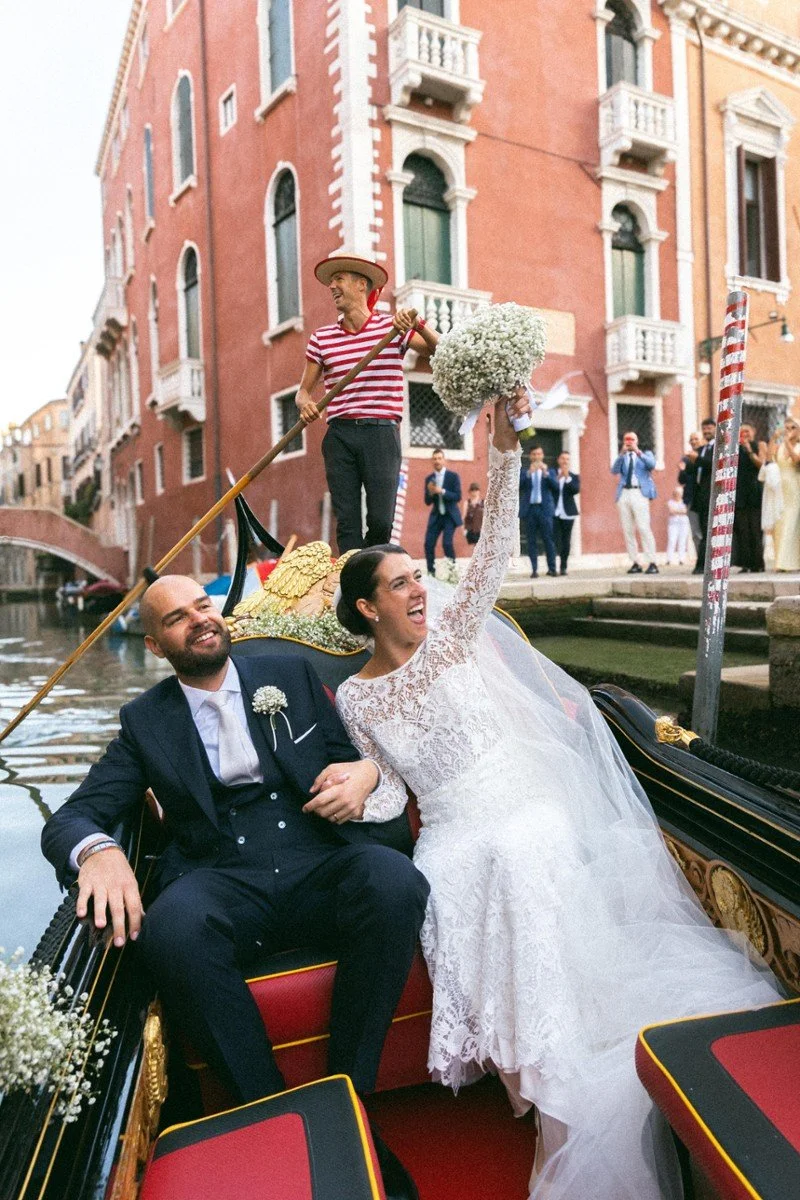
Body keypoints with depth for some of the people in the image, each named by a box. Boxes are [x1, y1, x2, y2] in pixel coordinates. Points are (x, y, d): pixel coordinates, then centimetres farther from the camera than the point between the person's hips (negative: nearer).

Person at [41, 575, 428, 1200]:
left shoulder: (291, 673, 15)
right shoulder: (145, 719, 13)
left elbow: (352, 754, 18)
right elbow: (68, 818, 7)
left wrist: (366, 772, -8)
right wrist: (97, 850, -19)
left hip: (321, 865, 1)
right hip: (222, 881, 0)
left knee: (394, 881, -33)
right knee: (171, 929, -35)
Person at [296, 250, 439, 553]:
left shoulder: (393, 327, 5)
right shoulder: (321, 338, 11)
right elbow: (303, 390, 15)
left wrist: (419, 325, -20)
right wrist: (305, 404, -7)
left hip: (381, 432, -2)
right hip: (339, 434, 2)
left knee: (381, 521, -6)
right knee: (346, 522, 0)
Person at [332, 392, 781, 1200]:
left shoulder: (455, 630, 9)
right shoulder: (355, 697, 9)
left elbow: (494, 549, -5)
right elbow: (391, 797, 10)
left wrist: (504, 445, -16)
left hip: (541, 812, 1)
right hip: (467, 841, 0)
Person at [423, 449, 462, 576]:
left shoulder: (453, 476, -5)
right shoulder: (429, 478, 5)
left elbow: (458, 497, -12)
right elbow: (427, 502, 5)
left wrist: (442, 491, -24)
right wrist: (430, 493, -16)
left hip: (450, 515, -4)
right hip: (436, 515, 4)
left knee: (447, 543, -16)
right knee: (428, 544, -5)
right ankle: (431, 573, 5)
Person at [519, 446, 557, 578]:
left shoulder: (548, 471, 12)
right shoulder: (524, 471, 11)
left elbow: (556, 487, -3)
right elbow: (518, 485, -5)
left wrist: (545, 473, -14)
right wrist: (529, 472, -16)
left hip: (544, 509, 0)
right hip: (529, 509, 1)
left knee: (548, 539, -5)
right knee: (532, 541, 0)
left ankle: (552, 568, -2)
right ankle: (534, 569, 2)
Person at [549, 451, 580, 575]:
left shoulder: (574, 477, 12)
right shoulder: (552, 473, 7)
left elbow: (576, 490, -6)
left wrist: (567, 477, -13)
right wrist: (558, 477, -14)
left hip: (568, 513, 2)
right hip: (554, 512, -2)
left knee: (566, 542, 3)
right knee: (554, 540, -8)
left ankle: (563, 567, 6)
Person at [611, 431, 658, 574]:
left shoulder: (646, 454, 14)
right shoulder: (622, 457, 18)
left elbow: (652, 465, -6)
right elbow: (614, 470, 1)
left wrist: (638, 452, -9)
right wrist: (622, 453, -6)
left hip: (639, 493, -3)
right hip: (624, 494, 3)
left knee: (643, 529, -13)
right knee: (627, 530, 0)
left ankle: (652, 563, -13)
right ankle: (635, 563, 3)